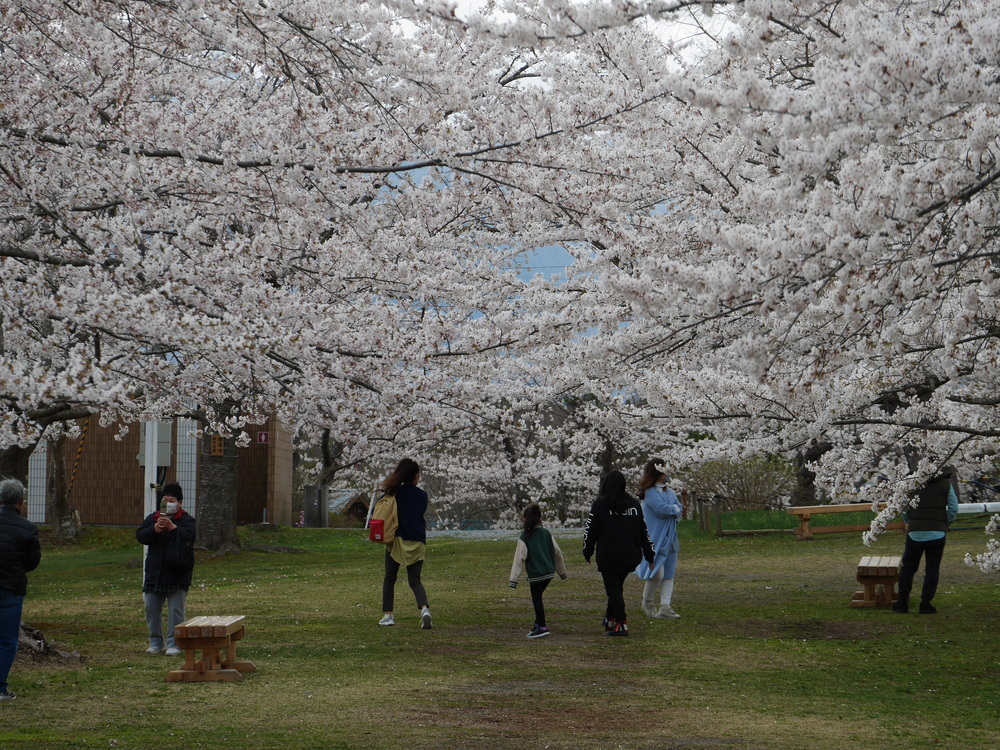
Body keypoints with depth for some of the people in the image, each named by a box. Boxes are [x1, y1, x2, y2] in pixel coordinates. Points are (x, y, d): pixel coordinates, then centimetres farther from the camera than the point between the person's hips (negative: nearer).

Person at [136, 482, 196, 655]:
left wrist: (172, 527, -32)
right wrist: (154, 529, -23)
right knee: (152, 610, 10)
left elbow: (190, 536, -22)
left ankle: (173, 643, 5)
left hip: (177, 576, -4)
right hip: (154, 574, 4)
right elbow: (140, 535, -5)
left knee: (175, 611, -2)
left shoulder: (186, 520, -3)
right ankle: (156, 642, 23)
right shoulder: (152, 518, 8)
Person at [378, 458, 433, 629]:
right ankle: (424, 608, -18)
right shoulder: (422, 495, 2)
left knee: (390, 578, 12)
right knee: (414, 580, 7)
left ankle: (388, 615, 7)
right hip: (417, 542, 1)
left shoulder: (394, 493, -1)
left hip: (396, 540, -1)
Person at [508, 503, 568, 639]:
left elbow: (519, 559, -12)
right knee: (537, 597, 19)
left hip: (535, 575, -6)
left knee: (536, 599, 1)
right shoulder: (546, 533, 7)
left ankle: (542, 627, -3)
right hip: (549, 572, 6)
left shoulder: (524, 538, -9)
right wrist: (562, 571, 26)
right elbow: (557, 552, 14)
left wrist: (513, 579, -11)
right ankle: (539, 623, 25)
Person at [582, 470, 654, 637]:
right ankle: (610, 619, 26)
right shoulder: (633, 504, 8)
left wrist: (587, 552, 9)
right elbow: (644, 531, 11)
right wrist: (649, 555, 16)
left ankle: (621, 624, -12)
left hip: (608, 557, -5)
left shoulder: (600, 505, -7)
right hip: (630, 557, 5)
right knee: (617, 587, 18)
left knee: (613, 589, -2)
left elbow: (590, 530, -4)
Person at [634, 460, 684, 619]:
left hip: (670, 539, 8)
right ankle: (648, 603, 9)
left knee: (668, 575, 3)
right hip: (655, 539, -8)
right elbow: (661, 509, -21)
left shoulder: (670, 492, 16)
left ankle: (665, 607, 2)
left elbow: (679, 508, 7)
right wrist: (675, 508, -3)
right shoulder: (650, 493, -9)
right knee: (657, 573, -12)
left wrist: (674, 509, -12)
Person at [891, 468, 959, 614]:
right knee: (932, 569, 6)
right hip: (937, 533, -1)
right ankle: (926, 604, 3)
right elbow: (954, 509, 0)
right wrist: (945, 524, 12)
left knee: (907, 568, 11)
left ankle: (902, 602, 13)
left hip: (915, 533, 1)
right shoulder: (946, 485, 4)